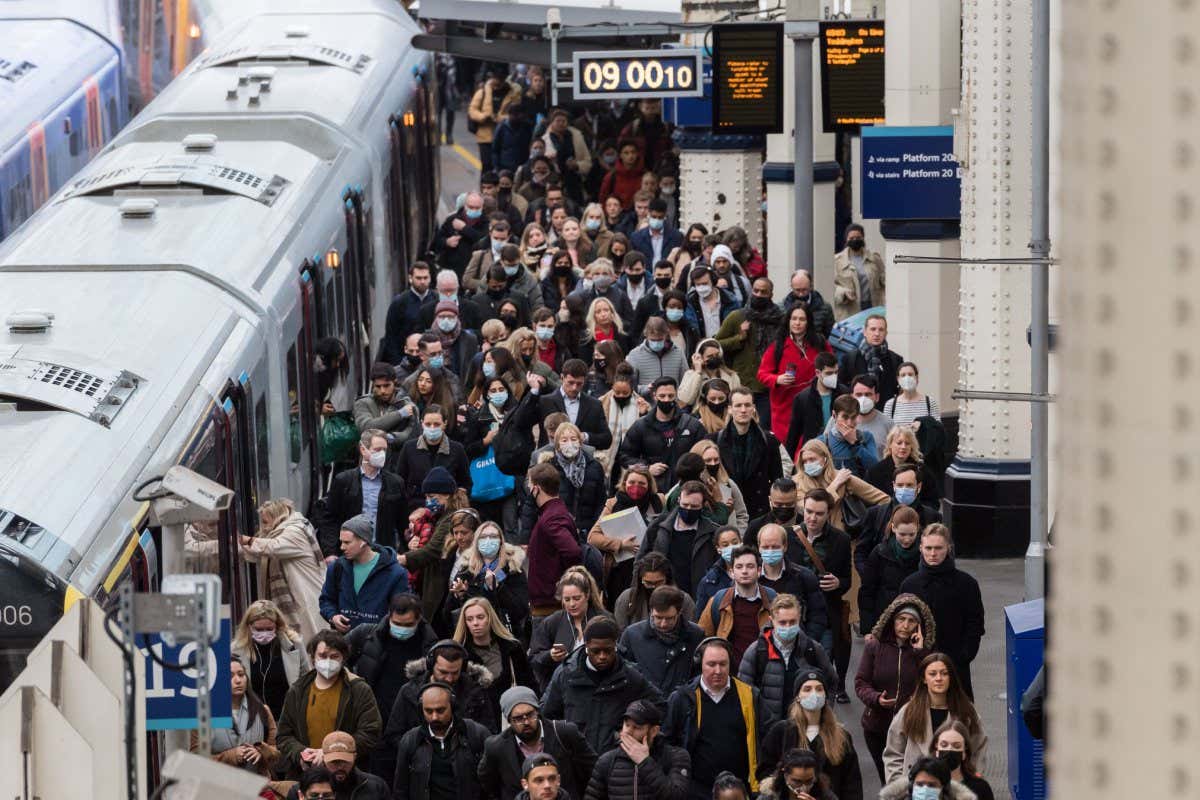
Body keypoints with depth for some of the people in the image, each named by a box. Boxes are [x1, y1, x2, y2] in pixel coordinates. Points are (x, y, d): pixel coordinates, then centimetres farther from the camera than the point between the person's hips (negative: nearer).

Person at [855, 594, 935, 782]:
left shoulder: (924, 651, -1)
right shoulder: (874, 646, -2)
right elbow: (860, 683, -2)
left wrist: (921, 654, -18)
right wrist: (876, 698, -20)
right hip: (877, 727, 1)